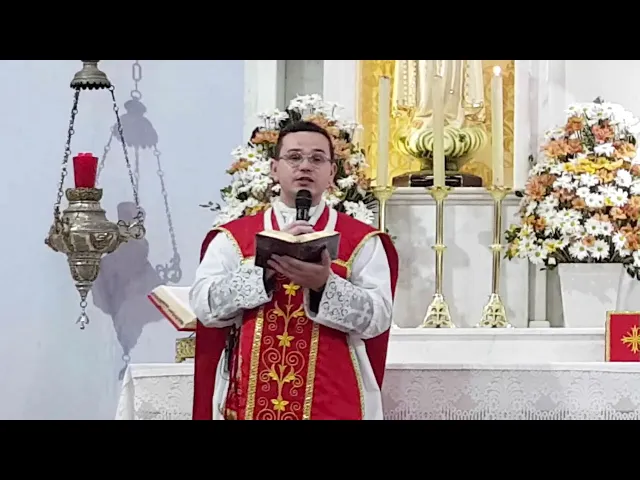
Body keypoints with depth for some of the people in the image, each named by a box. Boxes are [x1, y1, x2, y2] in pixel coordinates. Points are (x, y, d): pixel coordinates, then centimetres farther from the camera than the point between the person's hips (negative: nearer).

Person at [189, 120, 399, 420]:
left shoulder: (362, 240, 2)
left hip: (333, 401, -1)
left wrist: (324, 285, -23)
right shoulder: (232, 238, 5)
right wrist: (268, 265, -16)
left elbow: (378, 317, -8)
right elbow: (204, 305, -8)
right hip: (251, 399, 1)